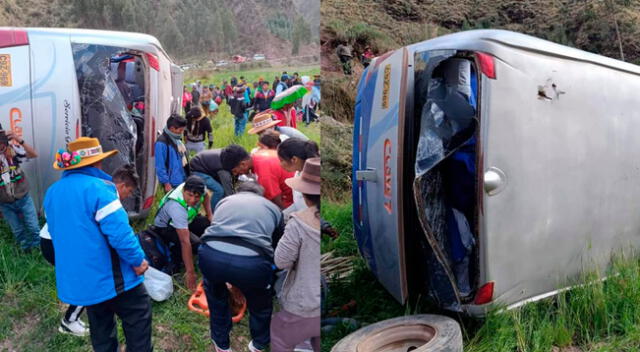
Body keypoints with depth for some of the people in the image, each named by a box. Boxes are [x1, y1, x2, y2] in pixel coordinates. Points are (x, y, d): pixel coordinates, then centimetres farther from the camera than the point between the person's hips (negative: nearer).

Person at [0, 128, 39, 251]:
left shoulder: (11, 148, -15)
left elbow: (34, 154, -21)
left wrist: (20, 140, -34)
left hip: (23, 198, 0)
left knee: (34, 228, 10)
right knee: (18, 231, 16)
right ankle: (27, 252, 35)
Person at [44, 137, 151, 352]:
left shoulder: (52, 192, 7)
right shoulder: (98, 187, -20)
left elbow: (58, 233, 18)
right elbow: (119, 232, -25)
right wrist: (138, 260, -13)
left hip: (76, 278, 8)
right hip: (110, 275, -8)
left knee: (100, 324, 22)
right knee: (138, 317, 8)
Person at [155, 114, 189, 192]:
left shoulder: (177, 139, 7)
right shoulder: (162, 143, -19)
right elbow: (160, 166, -19)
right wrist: (166, 183, -18)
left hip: (183, 180, 8)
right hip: (172, 184, -8)